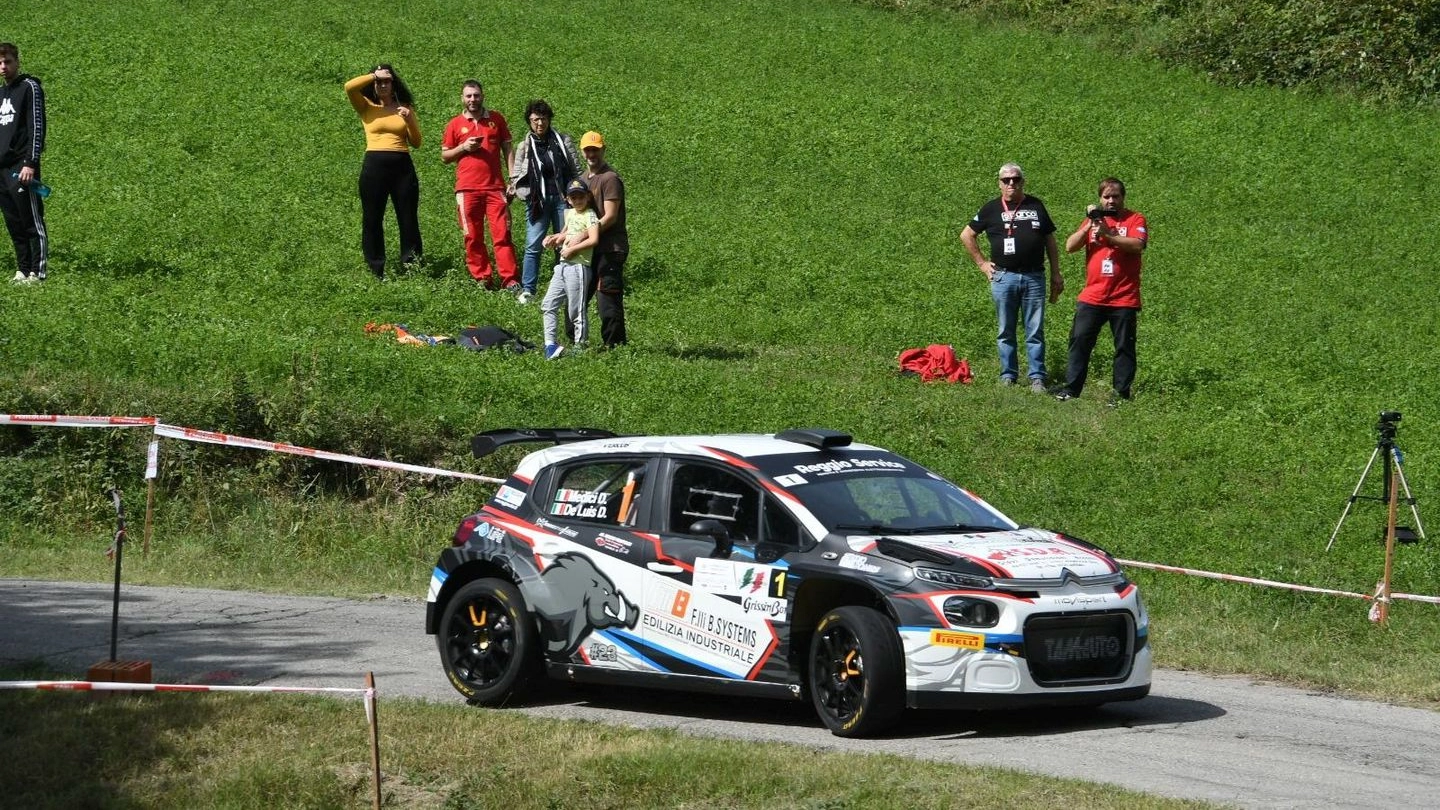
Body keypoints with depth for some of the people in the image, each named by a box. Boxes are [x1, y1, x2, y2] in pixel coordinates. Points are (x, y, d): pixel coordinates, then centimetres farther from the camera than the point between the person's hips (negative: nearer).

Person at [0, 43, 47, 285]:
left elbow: (37, 127, -11)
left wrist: (31, 163, -18)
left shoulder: (29, 87, -4)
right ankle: (22, 271, 11)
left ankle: (38, 273, -8)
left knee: (32, 222, -7)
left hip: (22, 167, -8)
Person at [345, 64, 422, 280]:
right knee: (372, 221, 2)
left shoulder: (405, 108, 13)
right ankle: (375, 273, 8)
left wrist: (410, 121, -8)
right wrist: (374, 75, -3)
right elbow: (349, 87, -11)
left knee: (409, 220, 1)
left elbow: (416, 143, 8)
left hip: (402, 167, 1)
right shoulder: (367, 107, 8)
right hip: (374, 166, -1)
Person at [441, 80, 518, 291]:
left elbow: (507, 149, 11)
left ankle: (510, 280, -9)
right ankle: (482, 279, 7)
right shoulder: (455, 124, 8)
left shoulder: (496, 119, 9)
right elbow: (444, 156, 12)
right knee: (473, 236, 1)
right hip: (467, 189, 0)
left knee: (502, 234, -6)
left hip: (495, 187, 0)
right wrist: (463, 148, -7)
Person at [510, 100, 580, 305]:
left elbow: (577, 171, 9)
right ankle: (527, 289, -3)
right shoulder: (525, 147, 6)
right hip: (537, 201, -1)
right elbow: (516, 177, 9)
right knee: (533, 246, -7)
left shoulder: (563, 141, 6)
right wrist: (527, 194, -6)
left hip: (562, 198, 1)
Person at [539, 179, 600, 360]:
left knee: (576, 311, -3)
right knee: (548, 304, 3)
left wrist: (572, 249, -17)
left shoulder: (590, 215, -9)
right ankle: (550, 344, 3)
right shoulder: (570, 213, 15)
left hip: (578, 266, -9)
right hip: (563, 264, 9)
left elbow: (594, 239, -22)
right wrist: (556, 238, 11)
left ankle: (579, 347, 6)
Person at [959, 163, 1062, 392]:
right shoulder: (992, 209, 6)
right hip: (1003, 277, 0)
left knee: (1035, 332, -1)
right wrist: (981, 263, 7)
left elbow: (1050, 241, 13)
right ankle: (1008, 376, 12)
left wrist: (1056, 274, 9)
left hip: (1034, 277, 0)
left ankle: (1037, 379, 1)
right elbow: (967, 235, 13)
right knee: (1006, 332, 5)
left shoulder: (1036, 206, 10)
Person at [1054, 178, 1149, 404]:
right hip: (1092, 297, 3)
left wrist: (1108, 234, -24)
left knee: (1124, 347, 2)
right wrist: (1089, 225, -9)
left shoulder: (1134, 219, 2)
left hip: (1124, 298, -3)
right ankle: (1071, 388, 3)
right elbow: (1070, 247, 4)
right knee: (1079, 340, -1)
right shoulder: (1093, 218, 13)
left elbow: (1138, 245, -17)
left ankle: (1122, 392, 7)